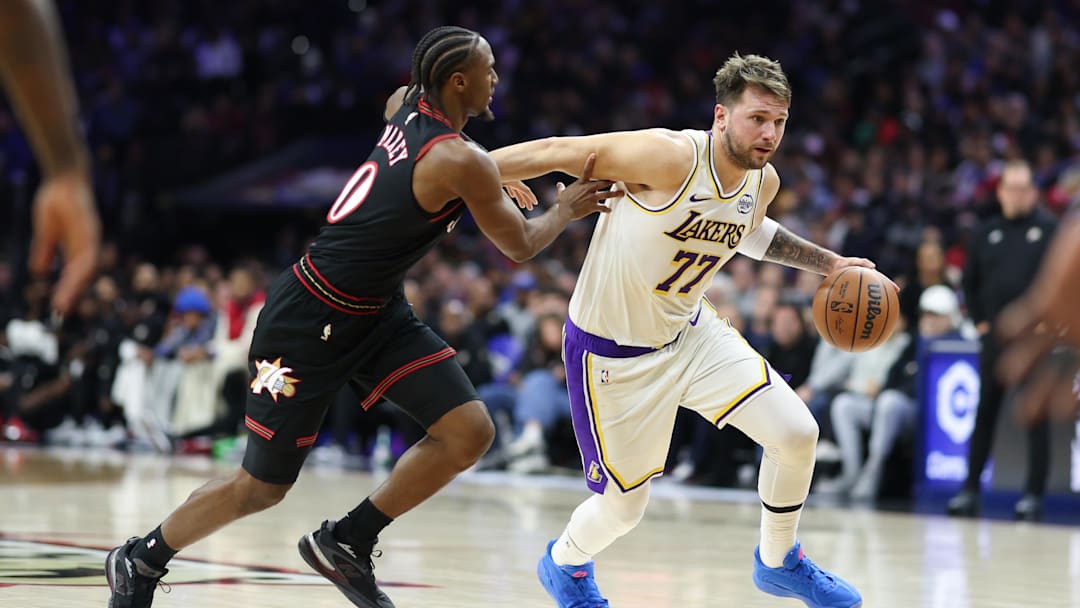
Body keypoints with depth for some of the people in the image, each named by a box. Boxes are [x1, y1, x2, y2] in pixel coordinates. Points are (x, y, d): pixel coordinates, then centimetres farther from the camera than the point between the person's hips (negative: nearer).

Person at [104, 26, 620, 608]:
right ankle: (139, 560, 26)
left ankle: (345, 542, 10)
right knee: (261, 487, 3)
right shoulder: (464, 162, -24)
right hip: (309, 320, -9)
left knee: (470, 430, -4)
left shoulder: (407, 105, 0)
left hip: (376, 311, 9)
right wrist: (566, 208, 9)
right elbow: (520, 245, -10)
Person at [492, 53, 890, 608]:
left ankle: (778, 562, 19)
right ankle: (565, 563, 40)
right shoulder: (670, 157, -30)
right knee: (624, 507, 3)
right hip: (614, 350, -6)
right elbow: (558, 152, -23)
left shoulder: (764, 181, -5)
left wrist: (828, 264, 17)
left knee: (797, 434, -7)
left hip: (689, 332, 6)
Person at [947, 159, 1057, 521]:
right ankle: (970, 490, 12)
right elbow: (970, 281, 18)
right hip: (994, 337, 4)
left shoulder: (1050, 229, -1)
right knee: (984, 415, 7)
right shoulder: (987, 233, 11)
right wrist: (979, 321, 9)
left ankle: (1034, 495, 2)